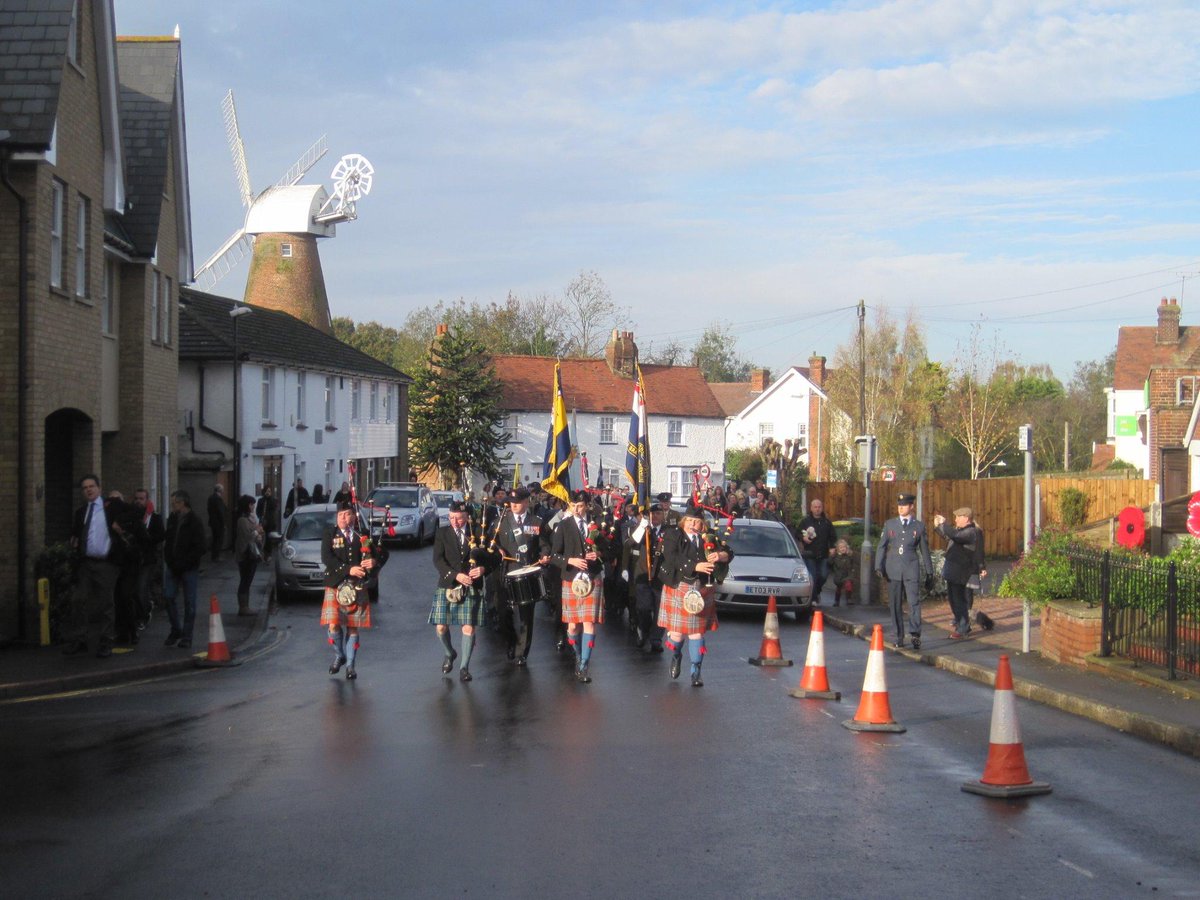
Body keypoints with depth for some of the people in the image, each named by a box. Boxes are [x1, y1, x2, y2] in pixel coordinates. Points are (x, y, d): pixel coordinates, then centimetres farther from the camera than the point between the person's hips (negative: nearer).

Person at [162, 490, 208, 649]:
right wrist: (169, 560, 1)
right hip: (173, 567, 6)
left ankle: (186, 636, 7)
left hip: (189, 569, -6)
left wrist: (182, 563, -17)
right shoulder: (172, 519, 9)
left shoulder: (194, 522, -10)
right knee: (168, 597, 1)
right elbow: (167, 541, 16)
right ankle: (176, 630, 17)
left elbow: (199, 548, -13)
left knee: (189, 602, 1)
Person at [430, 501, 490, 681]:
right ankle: (450, 654, 30)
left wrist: (483, 568, -17)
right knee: (441, 627, 0)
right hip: (447, 585, 0)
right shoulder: (442, 533, 2)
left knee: (469, 627, -5)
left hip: (471, 588, 0)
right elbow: (438, 560, -7)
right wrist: (455, 575, -20)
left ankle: (464, 667, 6)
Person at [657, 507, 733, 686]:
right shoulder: (673, 536, -2)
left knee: (697, 632, 2)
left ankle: (696, 672, 9)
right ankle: (676, 657, 33)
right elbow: (672, 559, -17)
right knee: (676, 631, 1)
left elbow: (728, 553, 1)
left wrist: (719, 555, -22)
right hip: (678, 588, -2)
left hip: (701, 590, 2)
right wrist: (696, 566, -27)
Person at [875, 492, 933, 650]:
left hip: (911, 569, -2)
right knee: (895, 605, 4)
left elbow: (924, 550, 11)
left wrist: (929, 573, 12)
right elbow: (881, 546, 8)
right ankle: (899, 638, 12)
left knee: (914, 602, -14)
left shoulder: (919, 526, 6)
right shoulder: (889, 524, 9)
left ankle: (915, 634, -15)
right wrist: (878, 567, -3)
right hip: (893, 570, 2)